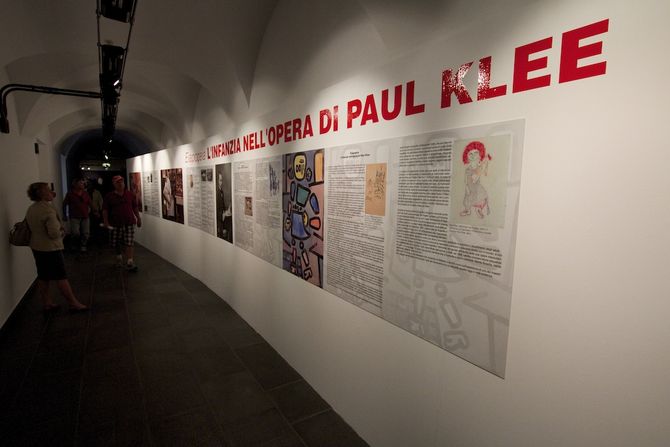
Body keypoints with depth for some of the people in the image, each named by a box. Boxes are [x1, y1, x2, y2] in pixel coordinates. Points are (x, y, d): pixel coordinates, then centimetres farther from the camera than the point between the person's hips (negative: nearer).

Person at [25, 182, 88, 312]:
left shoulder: (31, 209, 6)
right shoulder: (48, 209, -22)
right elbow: (54, 233, -25)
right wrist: (62, 232, -5)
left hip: (36, 247, 9)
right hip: (50, 248, -9)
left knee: (43, 277, 15)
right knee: (61, 277, -2)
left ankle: (46, 303, 25)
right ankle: (73, 304, 6)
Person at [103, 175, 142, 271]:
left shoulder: (130, 194, 5)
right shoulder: (109, 196, 0)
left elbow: (135, 207, 12)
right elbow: (105, 210, 0)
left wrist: (138, 218, 12)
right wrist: (106, 222, -8)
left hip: (129, 223, 0)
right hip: (115, 224, 0)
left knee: (129, 244, -5)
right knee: (115, 243, 12)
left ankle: (129, 263, -4)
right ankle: (119, 256, 40)